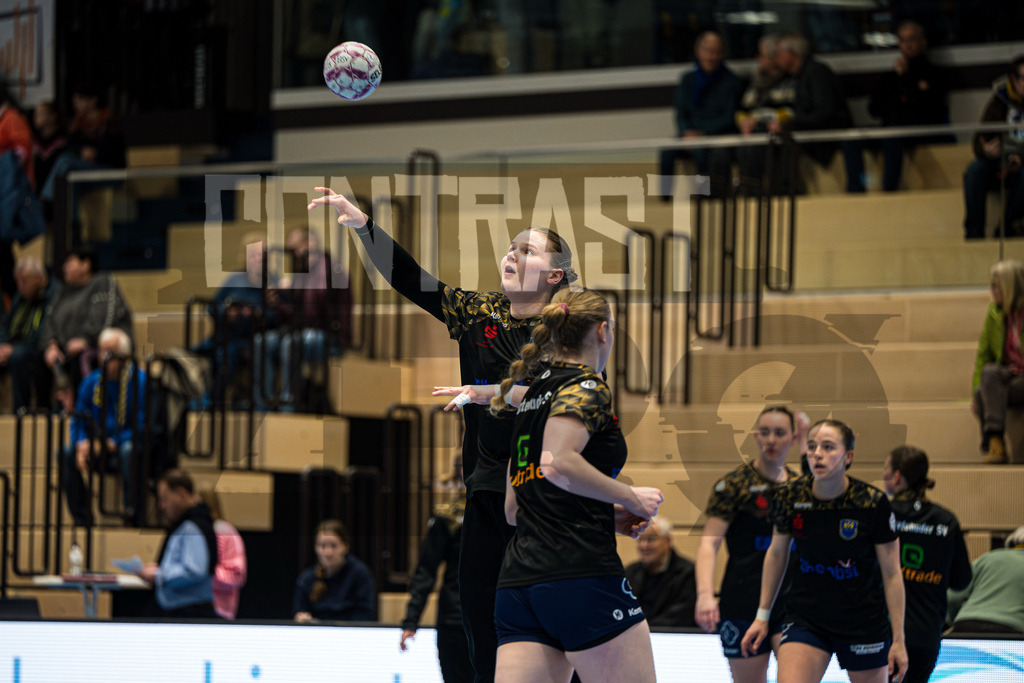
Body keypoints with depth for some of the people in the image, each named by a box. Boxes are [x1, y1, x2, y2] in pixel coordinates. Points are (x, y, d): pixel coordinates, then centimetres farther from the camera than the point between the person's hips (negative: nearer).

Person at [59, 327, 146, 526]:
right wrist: (82, 443, -13)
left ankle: (132, 512, -28)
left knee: (128, 450, -39)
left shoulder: (139, 381, -9)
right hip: (97, 443, 4)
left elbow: (141, 427, -14)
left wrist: (114, 442, -26)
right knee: (67, 453, -22)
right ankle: (81, 518, -15)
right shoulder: (92, 381, 6)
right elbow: (79, 419, 9)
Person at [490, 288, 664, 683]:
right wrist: (631, 498, -8)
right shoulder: (587, 387, -2)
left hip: (517, 581, 8)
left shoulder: (533, 395, 23)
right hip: (581, 574, -8)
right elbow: (558, 463, -21)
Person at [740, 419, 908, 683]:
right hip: (804, 618, 1)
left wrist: (898, 640, -4)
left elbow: (891, 574, -5)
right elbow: (776, 554, 11)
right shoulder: (789, 497, -7)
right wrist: (762, 615, 14)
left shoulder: (873, 503, -13)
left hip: (863, 621, -1)